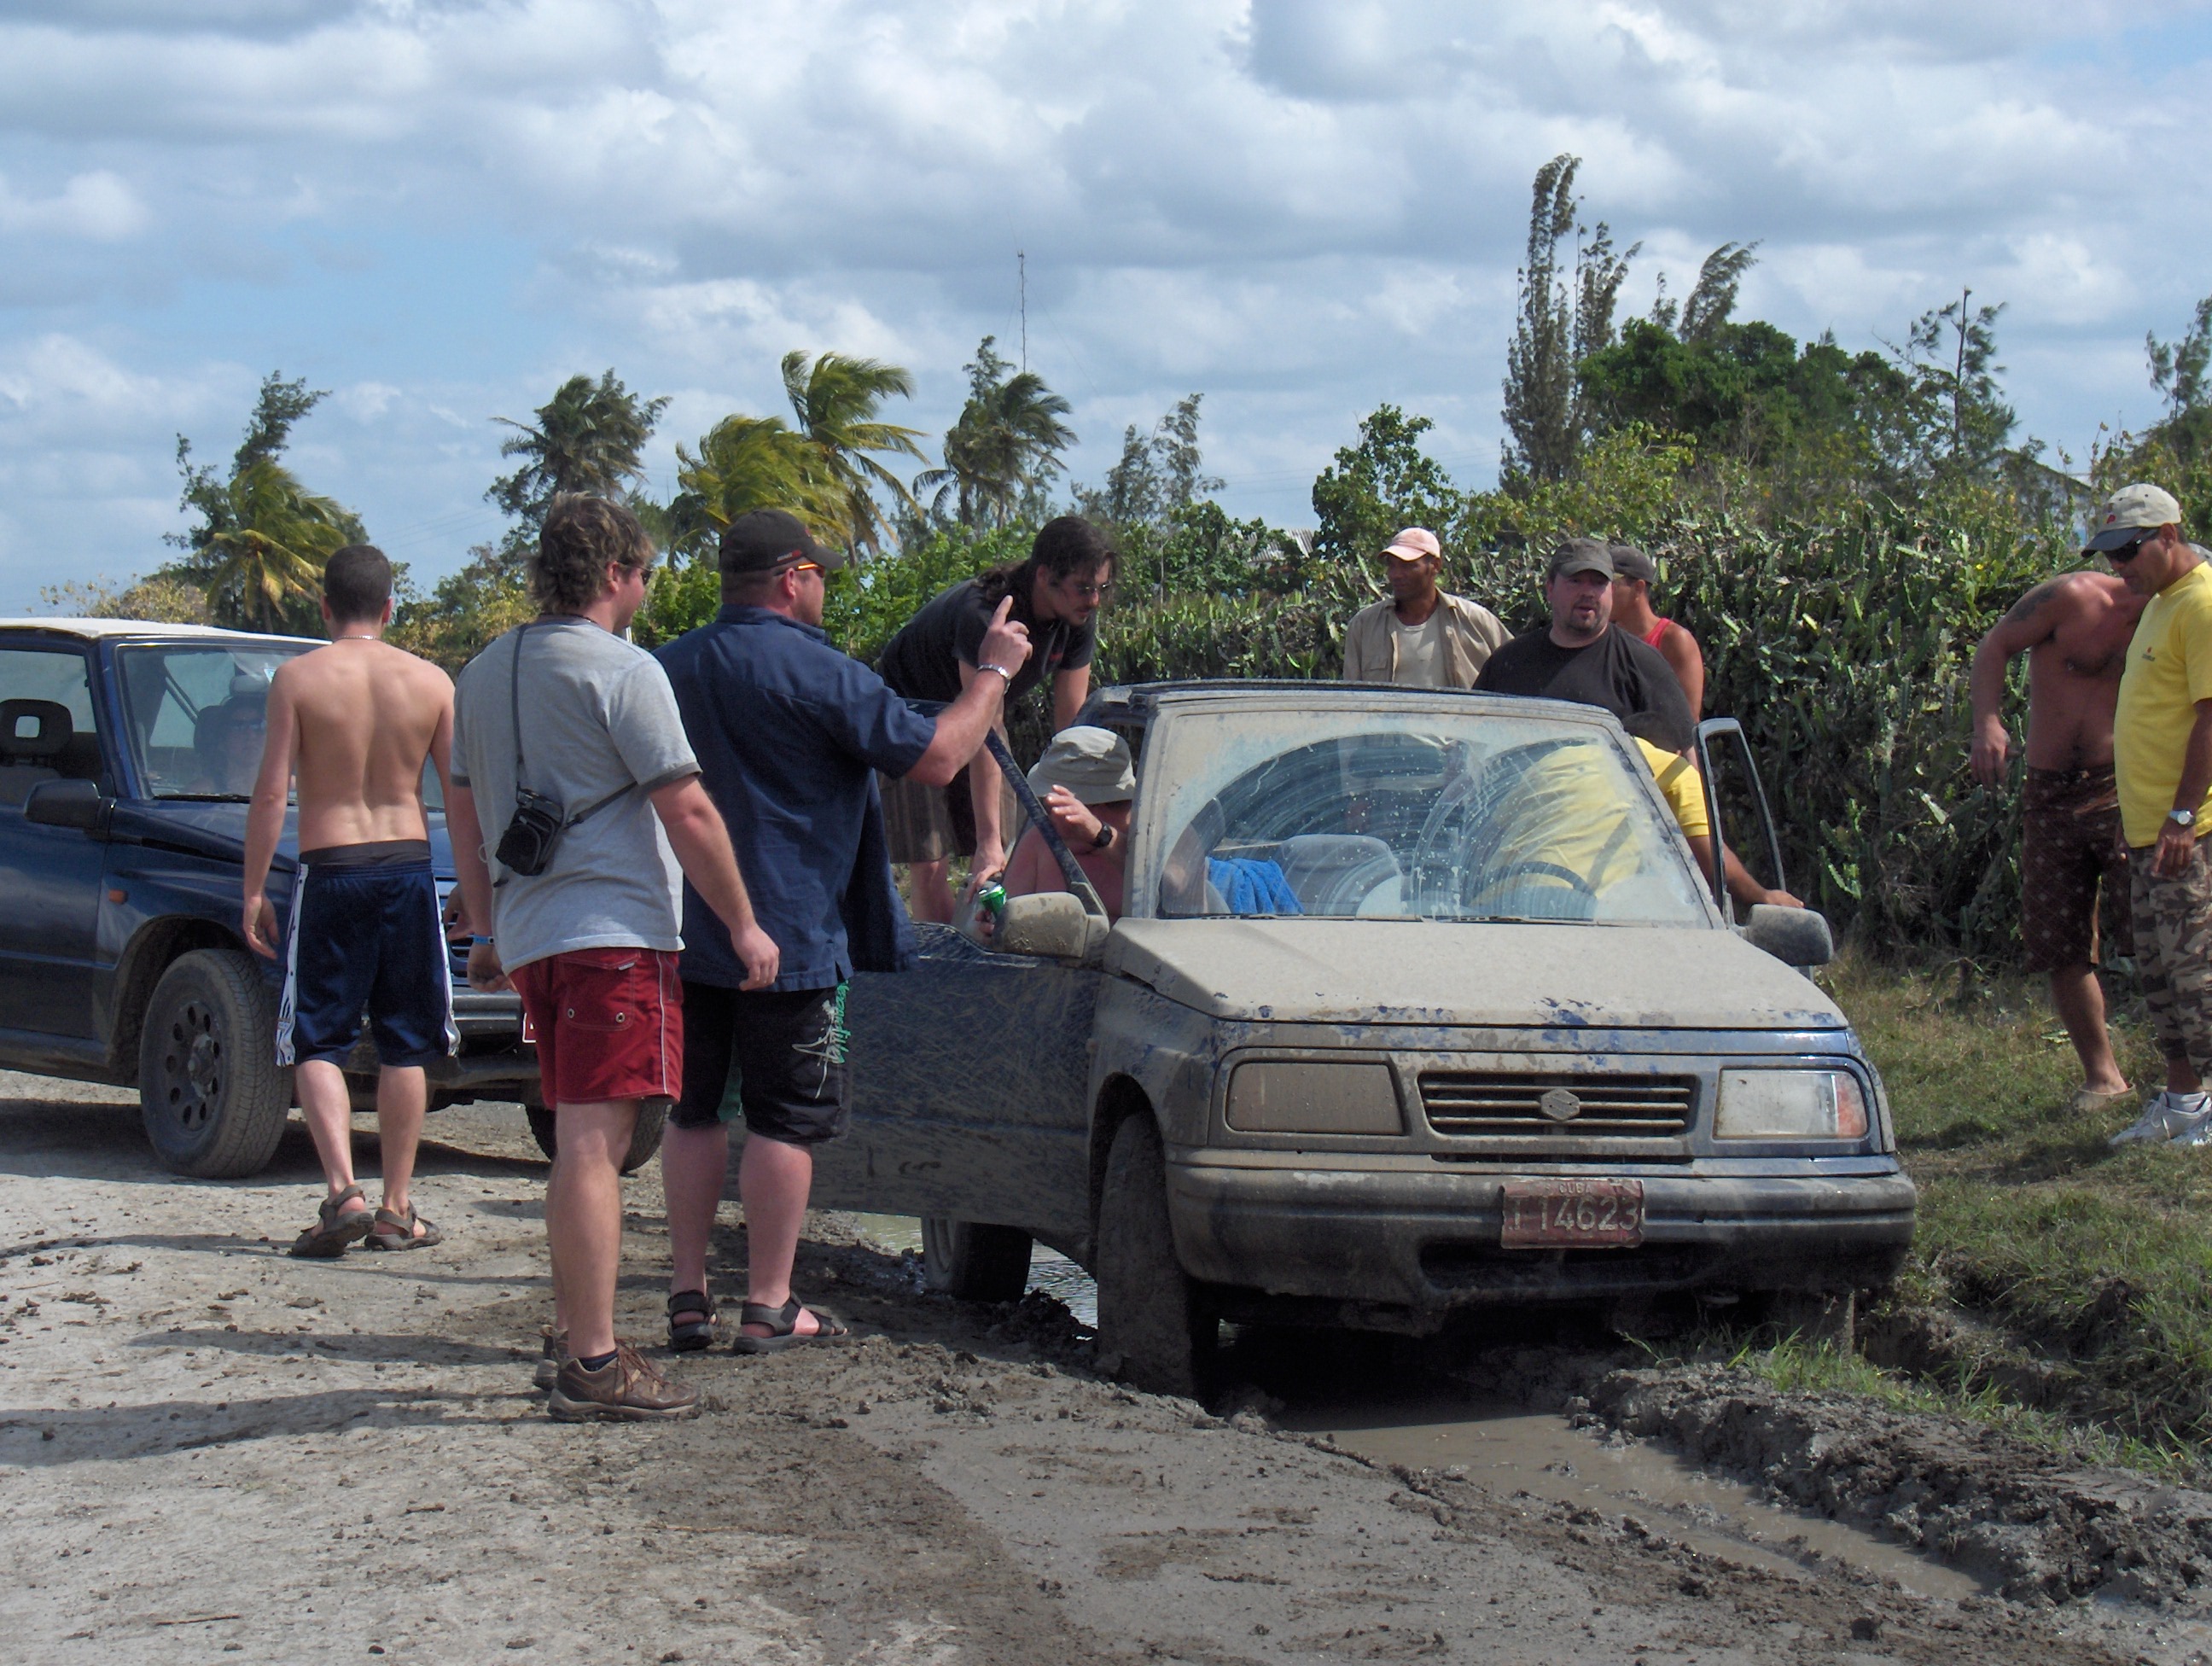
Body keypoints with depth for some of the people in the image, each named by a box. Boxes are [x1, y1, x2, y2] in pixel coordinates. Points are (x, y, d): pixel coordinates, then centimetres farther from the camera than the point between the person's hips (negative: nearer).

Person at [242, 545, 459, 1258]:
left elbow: (271, 794, -8)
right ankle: (396, 1209, 11)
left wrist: (253, 892, -2)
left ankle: (341, 1190, -12)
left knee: (317, 1043, 5)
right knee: (405, 1046, 11)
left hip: (329, 873, -2)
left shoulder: (297, 678, -5)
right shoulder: (431, 682, 1)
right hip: (409, 868, 2)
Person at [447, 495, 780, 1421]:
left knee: (582, 1144, 18)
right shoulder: (623, 672, -9)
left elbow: (463, 810, 22)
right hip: (614, 929, -8)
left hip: (529, 935, 8)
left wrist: (484, 932, 29)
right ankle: (592, 1367, -11)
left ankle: (573, 1334, 22)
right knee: (593, 1146, -10)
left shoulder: (485, 673, 16)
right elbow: (687, 812, -12)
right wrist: (744, 924, -5)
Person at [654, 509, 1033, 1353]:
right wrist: (994, 672, 2)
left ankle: (687, 1297, 14)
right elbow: (936, 758, -11)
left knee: (693, 1111, 14)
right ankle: (768, 1308, 1)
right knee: (784, 1121, 1)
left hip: (683, 934, 7)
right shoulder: (816, 673, -12)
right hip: (787, 937, -6)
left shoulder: (670, 665, 10)